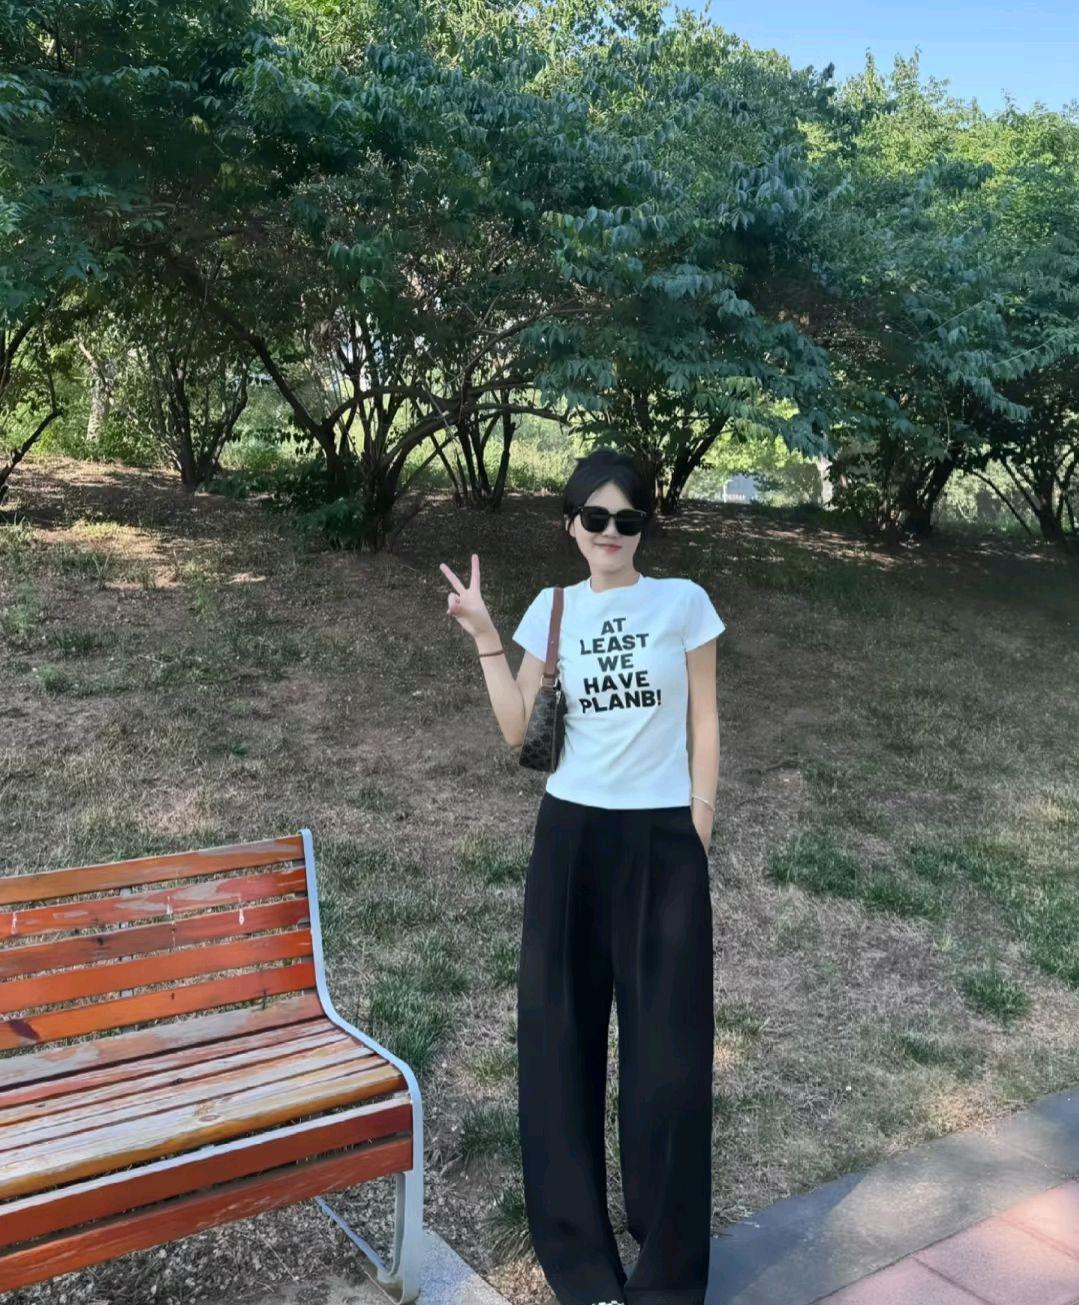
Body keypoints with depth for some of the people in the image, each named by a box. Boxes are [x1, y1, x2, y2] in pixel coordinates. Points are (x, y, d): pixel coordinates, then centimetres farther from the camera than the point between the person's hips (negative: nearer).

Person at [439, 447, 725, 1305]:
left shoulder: (684, 601, -1)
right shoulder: (552, 609, 5)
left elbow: (704, 721, 3)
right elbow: (516, 730, 1)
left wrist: (700, 823, -1)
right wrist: (486, 640, -7)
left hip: (661, 835, -2)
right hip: (571, 831, 3)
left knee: (669, 1040, 3)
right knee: (559, 1029, 8)